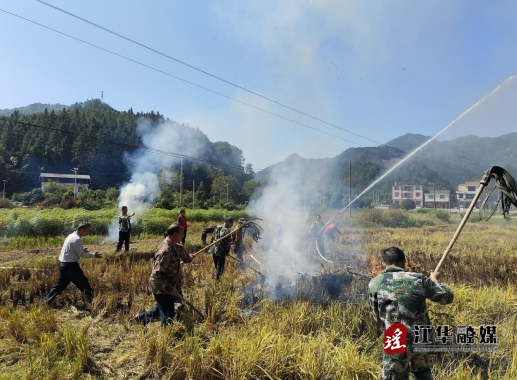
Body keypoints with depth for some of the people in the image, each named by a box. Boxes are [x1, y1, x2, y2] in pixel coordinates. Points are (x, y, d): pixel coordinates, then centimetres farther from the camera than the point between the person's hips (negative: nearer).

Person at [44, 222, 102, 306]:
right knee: (83, 283, 2)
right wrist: (94, 255, -10)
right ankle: (92, 300, 10)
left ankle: (48, 300, 19)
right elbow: (80, 254, -15)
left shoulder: (71, 236, 10)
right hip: (71, 265, -9)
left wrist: (81, 250, 6)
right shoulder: (77, 239, -20)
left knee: (60, 284, 17)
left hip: (63, 264, 9)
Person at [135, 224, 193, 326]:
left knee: (163, 308, 26)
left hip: (168, 286, 10)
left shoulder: (176, 247, 0)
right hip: (162, 288, -9)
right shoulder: (165, 251, -29)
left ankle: (142, 317, 45)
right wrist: (170, 288, -25)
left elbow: (182, 252, 25)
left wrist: (190, 258, 44)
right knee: (168, 315, 3)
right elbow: (157, 274, -29)